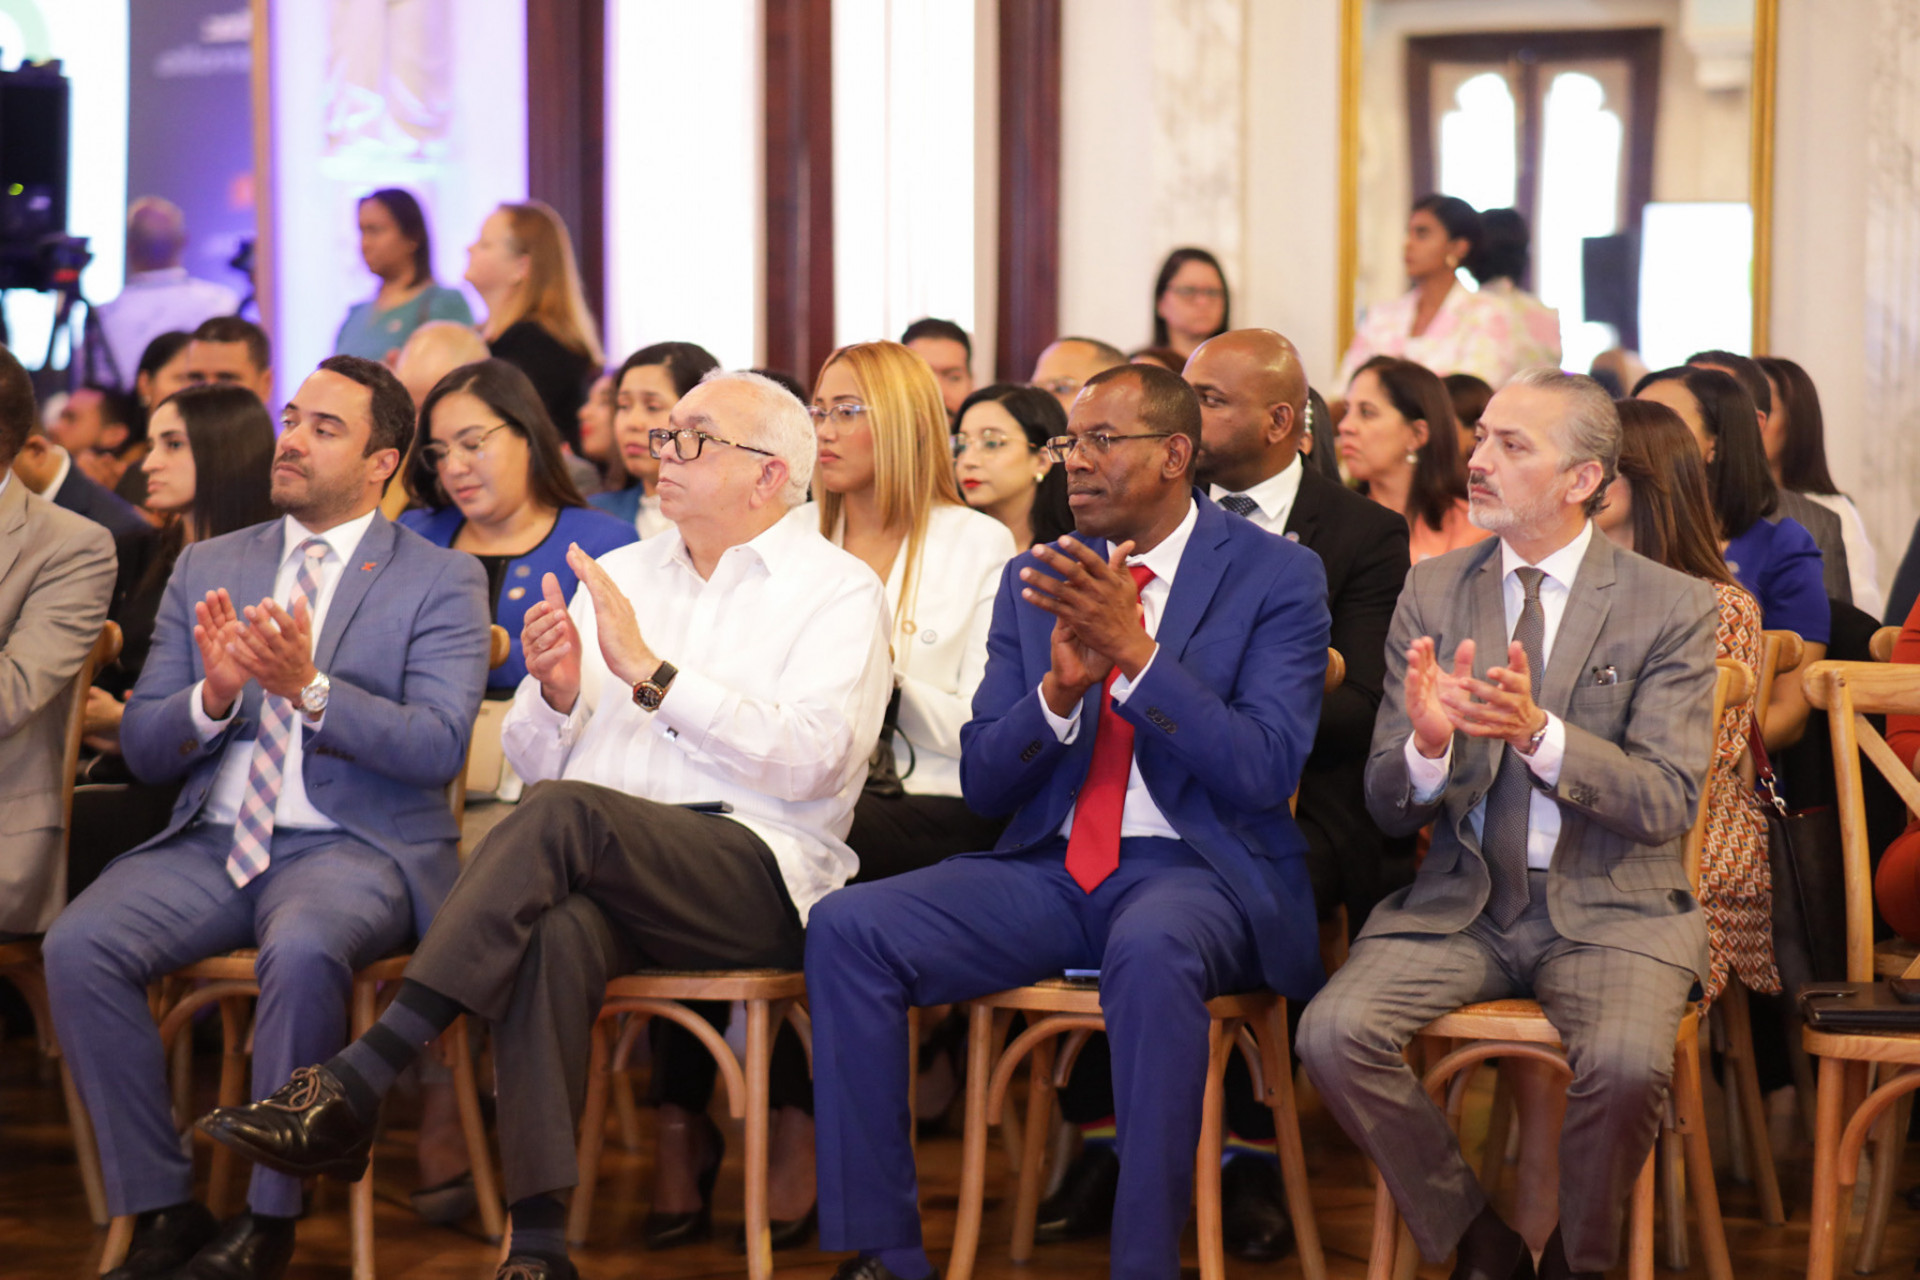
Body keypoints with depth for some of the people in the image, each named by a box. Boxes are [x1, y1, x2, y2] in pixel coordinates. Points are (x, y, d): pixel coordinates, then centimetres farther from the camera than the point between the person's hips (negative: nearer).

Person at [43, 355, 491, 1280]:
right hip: (212, 845, 4)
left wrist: (308, 688, -24)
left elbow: (438, 747, -10)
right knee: (77, 946, -23)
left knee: (302, 949, -37)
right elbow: (141, 749, 11)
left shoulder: (441, 581, 3)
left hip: (358, 847, -4)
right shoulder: (206, 569, 16)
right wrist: (213, 697, -11)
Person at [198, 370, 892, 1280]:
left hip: (758, 876, -4)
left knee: (564, 815, -33)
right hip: (600, 875, 4)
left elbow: (810, 759, -12)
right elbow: (533, 759, 21)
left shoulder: (838, 590, 6)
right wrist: (556, 694, -3)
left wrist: (649, 671, -15)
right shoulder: (616, 575, 23)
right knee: (556, 930, -34)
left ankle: (354, 1086, -36)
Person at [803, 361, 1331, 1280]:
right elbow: (981, 782, 9)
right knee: (847, 928, -18)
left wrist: (1137, 653, -22)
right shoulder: (1038, 579, 13)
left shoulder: (1276, 576, -1)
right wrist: (1059, 690, -11)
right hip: (1050, 871, 5)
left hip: (1196, 870, -5)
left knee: (1152, 950, -40)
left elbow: (1267, 773, -13)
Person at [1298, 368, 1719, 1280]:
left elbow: (1668, 803, -11)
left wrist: (1540, 733, -27)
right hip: (1461, 902, 3)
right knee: (1333, 1033, -24)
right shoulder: (1432, 595, 7)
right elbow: (1388, 809, 5)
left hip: (1609, 907, -3)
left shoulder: (1674, 608, -1)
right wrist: (1427, 744, -20)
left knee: (1624, 1061, -33)